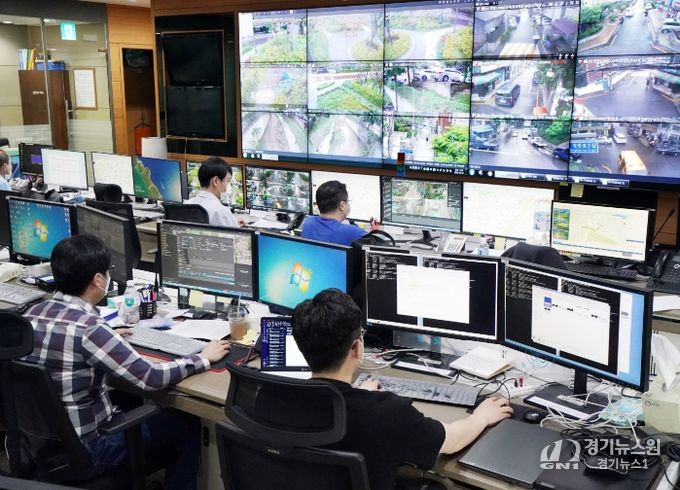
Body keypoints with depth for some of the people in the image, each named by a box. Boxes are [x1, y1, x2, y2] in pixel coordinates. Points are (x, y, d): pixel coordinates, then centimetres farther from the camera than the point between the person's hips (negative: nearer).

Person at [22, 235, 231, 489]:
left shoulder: (32, 313, -3)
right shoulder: (88, 328, -27)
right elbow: (151, 377, -24)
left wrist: (108, 338, 25)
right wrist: (204, 358, -11)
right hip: (78, 454, -8)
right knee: (188, 424, 7)